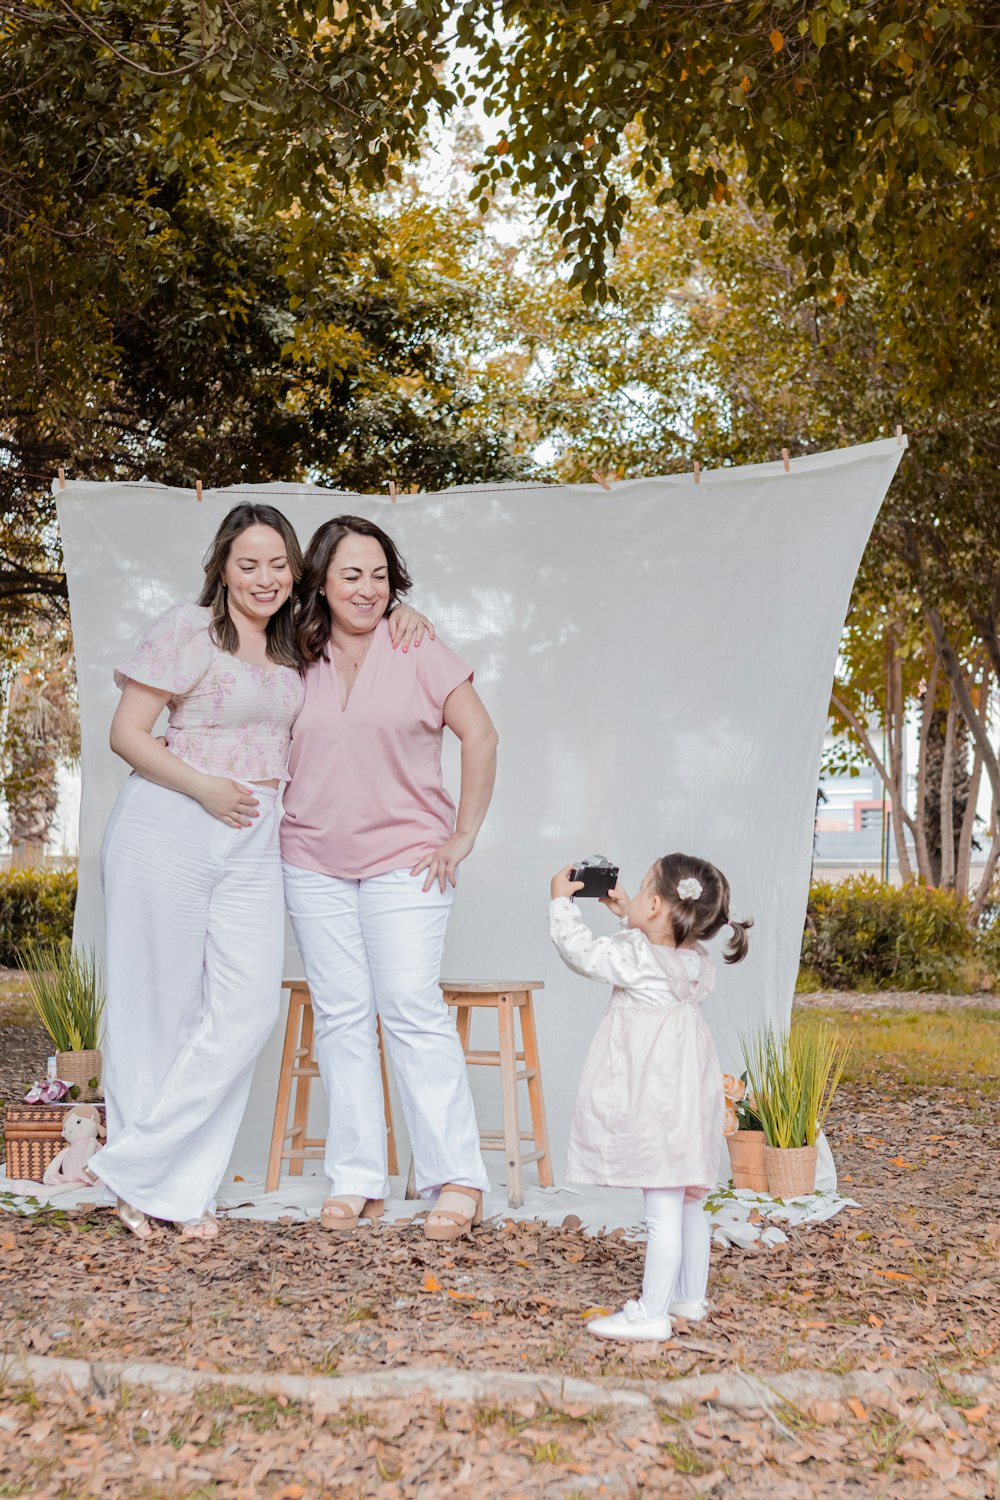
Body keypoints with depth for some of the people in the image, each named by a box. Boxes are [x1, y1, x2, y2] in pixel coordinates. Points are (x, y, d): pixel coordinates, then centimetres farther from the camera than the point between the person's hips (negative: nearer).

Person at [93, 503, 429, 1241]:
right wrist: (204, 788, -14)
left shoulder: (298, 646, 13)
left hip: (253, 842, 5)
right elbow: (127, 732, -6)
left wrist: (403, 618, 10)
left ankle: (159, 1179, 5)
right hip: (168, 828, -5)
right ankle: (144, 1176, 16)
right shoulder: (188, 630, -4)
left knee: (249, 1007, -4)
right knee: (161, 1007, 1)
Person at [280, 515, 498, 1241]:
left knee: (412, 1011, -9)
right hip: (314, 864, 4)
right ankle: (357, 1180, 12)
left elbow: (481, 737, -3)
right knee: (341, 1015, 4)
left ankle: (458, 1181, -2)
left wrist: (463, 836, -5)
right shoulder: (299, 659, 6)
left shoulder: (418, 651, -3)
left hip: (404, 860, -3)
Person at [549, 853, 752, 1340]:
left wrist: (561, 901, 7)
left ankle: (651, 1313, -3)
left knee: (663, 1207, -8)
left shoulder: (633, 957, -18)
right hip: (689, 1095, 9)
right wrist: (626, 914, 27)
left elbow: (581, 950, -6)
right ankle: (690, 1295, 30)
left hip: (656, 1102, -9)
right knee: (689, 1202, 18)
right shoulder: (693, 961, 5)